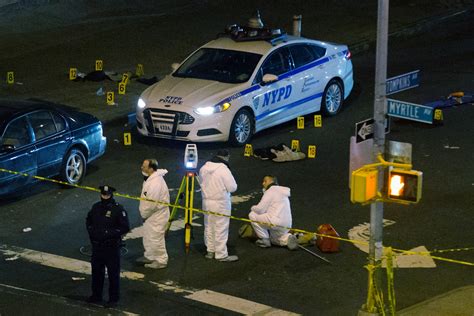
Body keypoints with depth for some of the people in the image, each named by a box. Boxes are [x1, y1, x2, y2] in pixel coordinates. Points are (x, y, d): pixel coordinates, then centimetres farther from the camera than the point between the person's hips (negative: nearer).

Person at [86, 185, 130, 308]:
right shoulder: (96, 207, 6)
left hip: (112, 247, -6)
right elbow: (89, 220, 22)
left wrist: (109, 233, -19)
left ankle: (113, 299, 12)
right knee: (97, 271, 16)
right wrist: (91, 231, 3)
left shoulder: (118, 209, -12)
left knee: (113, 274, 2)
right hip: (97, 246, 6)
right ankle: (96, 295, 31)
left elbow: (125, 227, -14)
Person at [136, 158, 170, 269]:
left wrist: (144, 214, -13)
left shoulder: (156, 183, -29)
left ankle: (161, 261, 13)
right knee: (148, 236, 23)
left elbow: (151, 203, -28)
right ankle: (149, 257, 39)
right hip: (150, 214, 11)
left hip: (157, 215, -11)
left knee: (156, 239, 0)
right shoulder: (150, 178, 4)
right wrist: (143, 213, 10)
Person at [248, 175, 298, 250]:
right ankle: (288, 238, 4)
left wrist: (253, 208, 11)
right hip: (286, 225, 10)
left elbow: (260, 209, -10)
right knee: (273, 239, 34)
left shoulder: (271, 191, -5)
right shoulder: (282, 192, 23)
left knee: (252, 215, 1)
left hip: (276, 223, -10)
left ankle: (264, 239, 3)